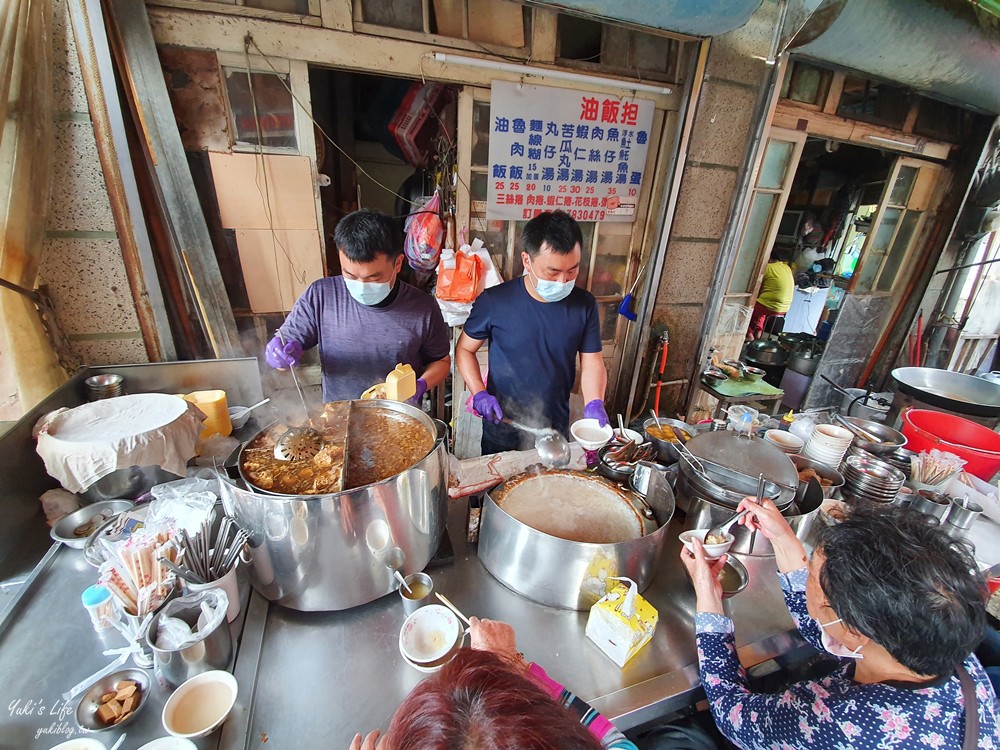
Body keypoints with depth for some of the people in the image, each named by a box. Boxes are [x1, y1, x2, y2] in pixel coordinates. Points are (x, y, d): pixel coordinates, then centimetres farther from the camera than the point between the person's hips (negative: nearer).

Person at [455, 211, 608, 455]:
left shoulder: (584, 305, -9)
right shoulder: (494, 302, -16)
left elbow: (592, 361, -3)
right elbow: (464, 349, -5)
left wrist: (594, 403, -20)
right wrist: (479, 393, -18)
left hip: (556, 430, 2)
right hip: (502, 431, -2)